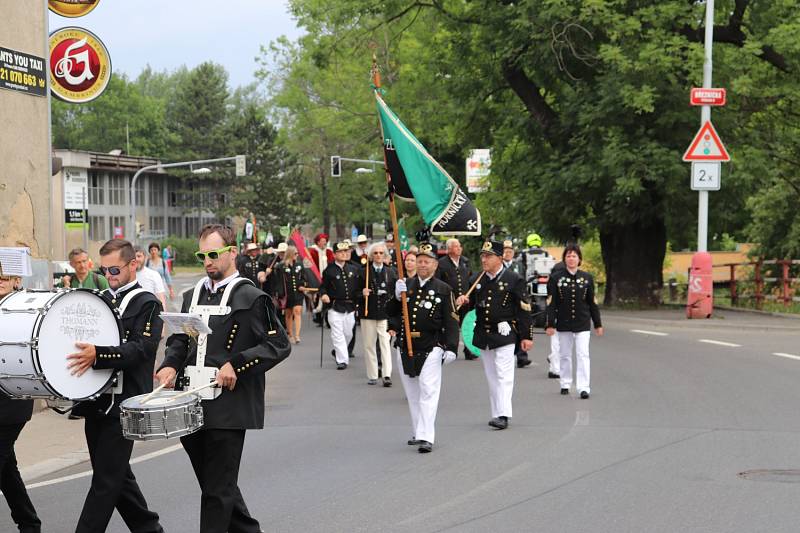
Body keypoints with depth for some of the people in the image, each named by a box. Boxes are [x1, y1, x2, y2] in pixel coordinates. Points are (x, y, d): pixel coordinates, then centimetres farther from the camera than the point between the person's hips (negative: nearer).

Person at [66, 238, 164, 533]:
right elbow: (86, 341, 25)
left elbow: (141, 349, -19)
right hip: (95, 401, 8)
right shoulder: (101, 300, 16)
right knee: (117, 475, 15)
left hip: (123, 404, -8)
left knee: (106, 480, -6)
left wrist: (97, 354, -32)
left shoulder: (147, 303, -6)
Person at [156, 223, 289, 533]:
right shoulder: (193, 296, 15)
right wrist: (171, 365, 2)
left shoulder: (251, 298, -5)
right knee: (211, 482, 15)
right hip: (192, 406, 7)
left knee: (218, 488, -3)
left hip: (228, 408, -7)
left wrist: (236, 364, -18)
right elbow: (179, 340, 23)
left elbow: (279, 345, -9)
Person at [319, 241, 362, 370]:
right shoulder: (329, 271, -5)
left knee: (348, 333, 15)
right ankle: (342, 360, -2)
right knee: (338, 334, -6)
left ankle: (337, 351, 40)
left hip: (350, 307, 4)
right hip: (335, 307, -4)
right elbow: (323, 286, -3)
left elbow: (359, 285, 12)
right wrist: (323, 294, -22)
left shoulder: (353, 269, 7)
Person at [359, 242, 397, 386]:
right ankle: (372, 376, 12)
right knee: (369, 345, 4)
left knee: (385, 343, -9)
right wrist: (362, 293, -16)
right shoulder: (364, 272, 4)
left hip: (385, 312, 0)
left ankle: (387, 375, -12)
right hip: (368, 313, 0)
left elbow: (396, 292, 7)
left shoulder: (390, 272, 9)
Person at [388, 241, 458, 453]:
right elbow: (391, 313, 7)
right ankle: (417, 433, 24)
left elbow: (451, 322, -4)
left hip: (431, 347, -4)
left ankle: (426, 437, -16)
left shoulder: (443, 289, -1)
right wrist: (397, 296, -12)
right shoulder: (405, 285, 9)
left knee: (428, 391, -12)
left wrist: (451, 347, -14)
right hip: (405, 347, 4)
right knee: (412, 393, 13)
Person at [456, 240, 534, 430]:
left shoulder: (513, 280, -5)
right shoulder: (477, 281, 10)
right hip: (483, 335, 6)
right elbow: (471, 303, 21)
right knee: (491, 377, 10)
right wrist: (464, 301, -4)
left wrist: (527, 336, -8)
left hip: (504, 335, -6)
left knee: (503, 376, -10)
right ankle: (497, 413, 17)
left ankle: (503, 415, -14)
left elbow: (524, 310, -5)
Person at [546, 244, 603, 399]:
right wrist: (550, 324, -6)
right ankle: (565, 384, 24)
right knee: (565, 355, 10)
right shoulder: (556, 278, 0)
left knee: (583, 354, -8)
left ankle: (583, 387, -10)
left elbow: (592, 303, 8)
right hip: (563, 324, 0)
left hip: (582, 324, 0)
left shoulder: (587, 278, 3)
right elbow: (552, 303, -1)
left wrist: (598, 324, 8)